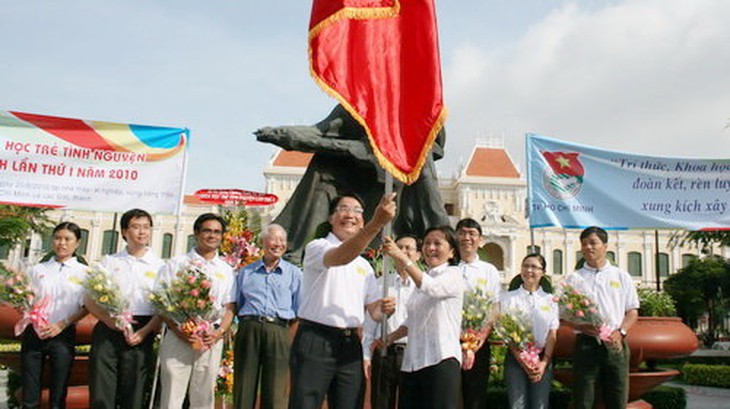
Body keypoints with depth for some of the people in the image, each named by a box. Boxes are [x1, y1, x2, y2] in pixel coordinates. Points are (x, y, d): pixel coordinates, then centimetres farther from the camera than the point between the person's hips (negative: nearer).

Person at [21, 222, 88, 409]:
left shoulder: (83, 272, 6)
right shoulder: (38, 270, 11)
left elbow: (86, 307, 1)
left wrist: (61, 325, -11)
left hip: (63, 335, -1)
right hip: (34, 333, 2)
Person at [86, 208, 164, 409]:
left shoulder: (159, 266, 8)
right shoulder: (109, 262, 13)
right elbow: (90, 300, 9)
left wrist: (143, 332, -13)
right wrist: (109, 319, -10)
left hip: (141, 334, -1)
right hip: (107, 330, 1)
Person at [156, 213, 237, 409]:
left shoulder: (226, 270, 16)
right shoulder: (176, 264, 9)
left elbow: (229, 308, 12)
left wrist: (219, 332, -6)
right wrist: (177, 330, -11)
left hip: (211, 340, 2)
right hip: (178, 337, -2)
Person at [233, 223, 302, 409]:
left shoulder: (294, 273, 14)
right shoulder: (246, 272, 18)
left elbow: (300, 310, 10)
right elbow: (235, 305, 18)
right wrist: (245, 323, 4)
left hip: (279, 332, -1)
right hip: (248, 329, 1)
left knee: (275, 393, 0)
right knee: (244, 388, 2)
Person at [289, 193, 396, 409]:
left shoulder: (364, 265, 18)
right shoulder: (317, 247, -2)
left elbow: (373, 311, 19)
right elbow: (340, 257, -26)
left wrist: (383, 308, -7)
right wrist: (376, 223, -38)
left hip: (350, 344, 6)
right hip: (315, 342, -6)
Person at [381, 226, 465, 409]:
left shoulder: (453, 274, -1)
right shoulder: (423, 278, 21)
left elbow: (431, 287, -24)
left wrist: (402, 258, -33)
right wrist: (389, 338, 9)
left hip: (441, 360, -7)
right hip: (413, 360, 7)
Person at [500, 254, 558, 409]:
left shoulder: (550, 300, 10)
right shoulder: (509, 298, 4)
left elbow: (553, 334, 5)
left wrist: (544, 362, -7)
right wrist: (522, 361, -11)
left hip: (543, 359, 2)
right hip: (516, 358, -1)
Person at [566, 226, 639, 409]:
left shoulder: (621, 276, 12)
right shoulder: (573, 279, 9)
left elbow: (633, 311, 10)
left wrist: (620, 332, -8)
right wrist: (582, 327, -13)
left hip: (615, 344, 1)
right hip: (586, 344, -1)